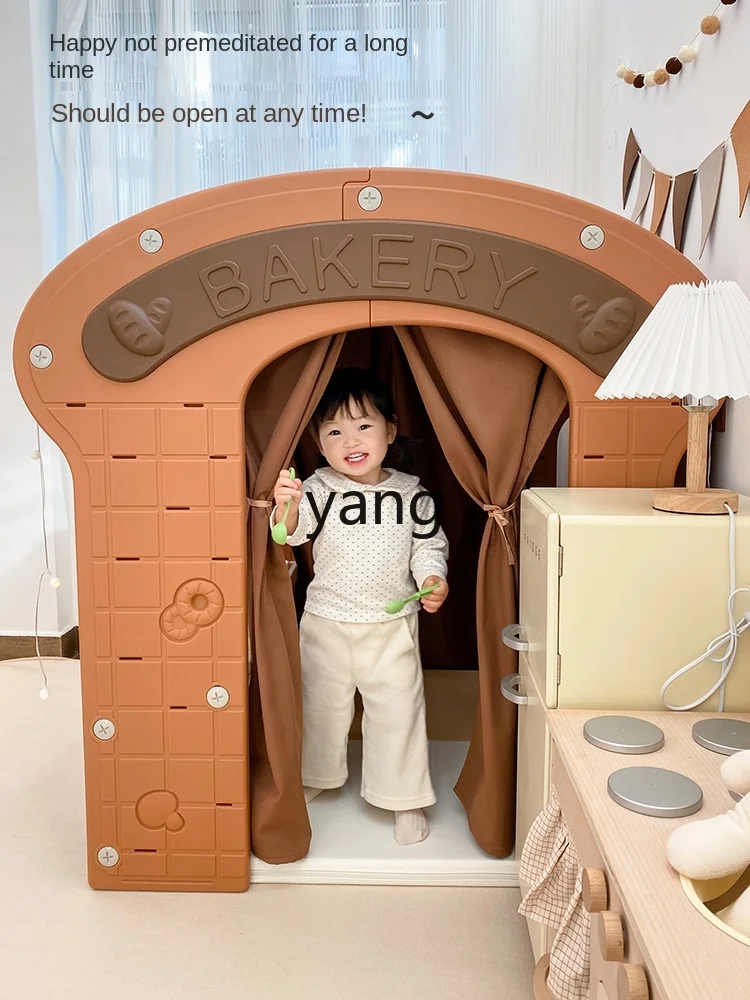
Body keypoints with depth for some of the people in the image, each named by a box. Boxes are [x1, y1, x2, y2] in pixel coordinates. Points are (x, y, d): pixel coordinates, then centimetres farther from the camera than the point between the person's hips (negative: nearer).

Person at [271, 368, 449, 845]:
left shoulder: (410, 493, -4)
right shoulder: (318, 489, -10)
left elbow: (429, 543, 5)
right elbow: (293, 531, -26)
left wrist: (433, 580, -13)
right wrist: (286, 506, -48)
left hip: (393, 627, 0)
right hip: (327, 625, 0)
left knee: (398, 708, 9)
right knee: (322, 703, 19)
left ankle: (406, 799, 27)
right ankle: (312, 778, 44)